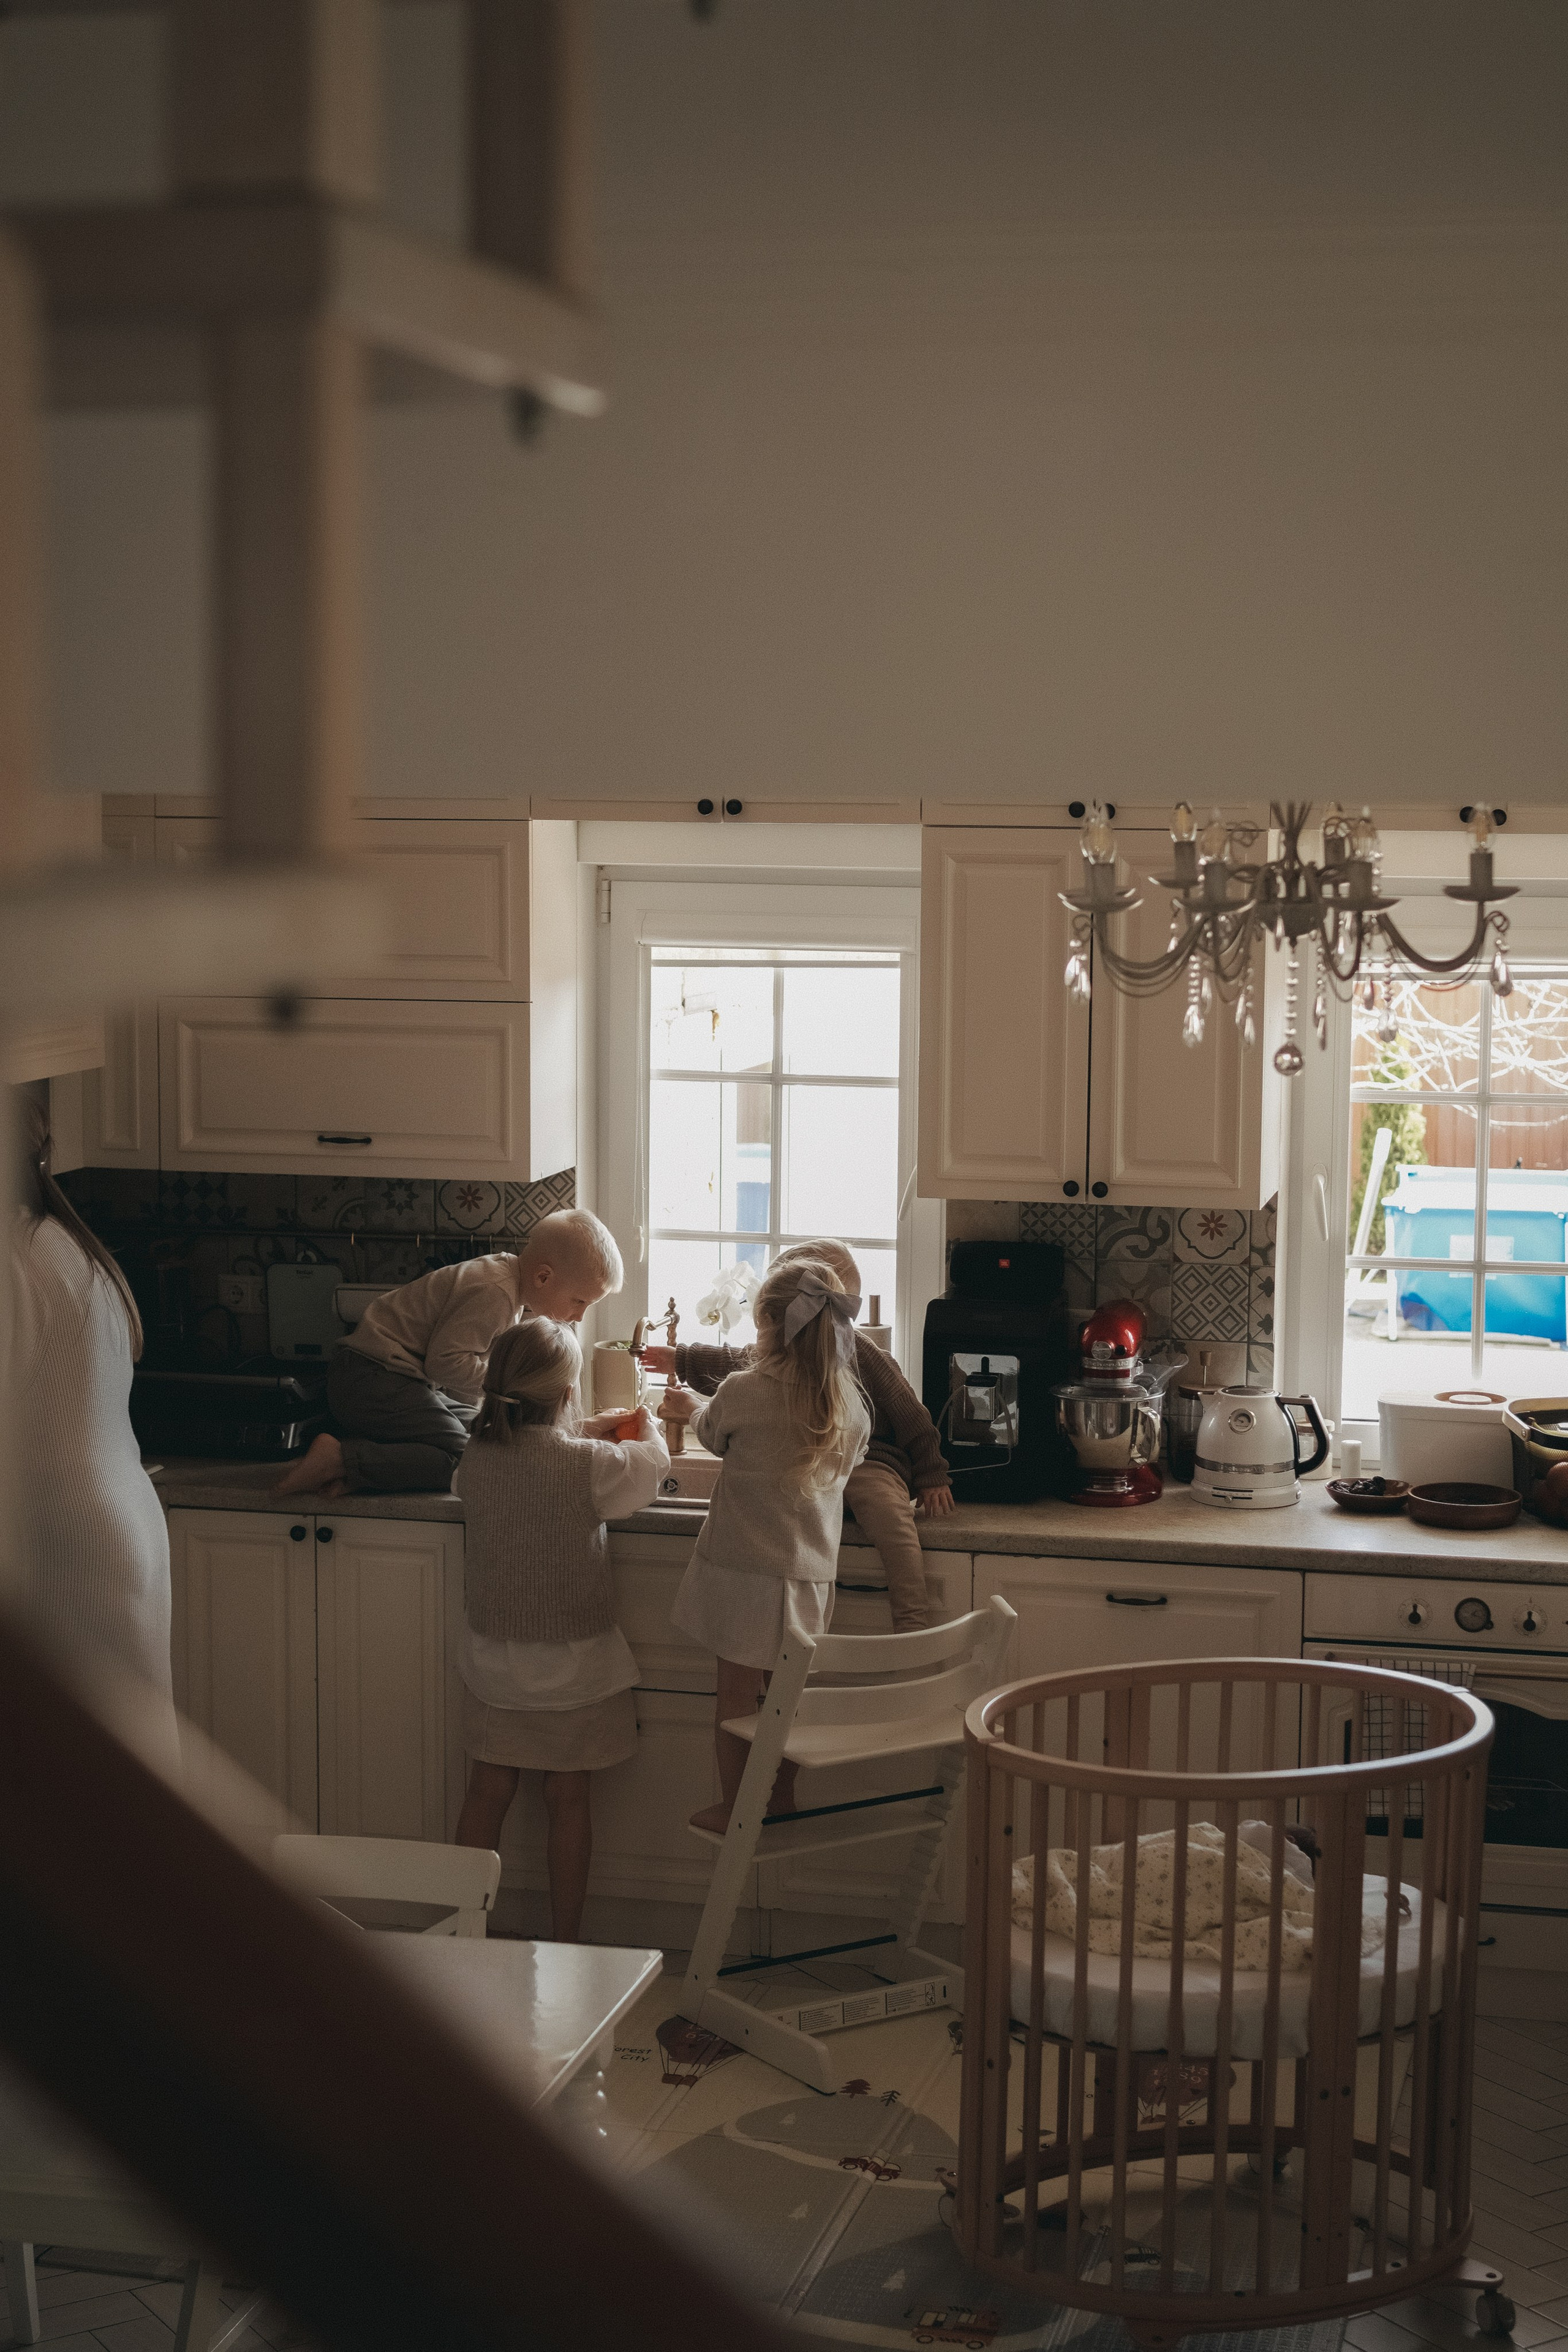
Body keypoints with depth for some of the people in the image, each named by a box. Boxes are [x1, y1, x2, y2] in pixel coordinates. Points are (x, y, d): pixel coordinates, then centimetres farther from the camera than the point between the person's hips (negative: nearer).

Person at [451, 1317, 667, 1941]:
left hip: (493, 1656, 3)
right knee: (568, 1801, 9)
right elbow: (650, 1464, 1)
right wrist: (646, 1427, 23)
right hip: (573, 1659, -3)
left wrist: (588, 1431, 26)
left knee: (488, 1793, 13)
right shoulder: (589, 1465, -19)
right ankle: (564, 1945, 18)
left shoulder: (475, 1459, -8)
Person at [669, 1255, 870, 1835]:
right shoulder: (850, 1403, -3)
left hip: (744, 1565, -4)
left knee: (738, 1691, 8)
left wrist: (692, 1408, 28)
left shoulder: (743, 1392, -15)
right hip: (811, 1569, 4)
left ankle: (734, 1809, 17)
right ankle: (783, 1799, 28)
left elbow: (712, 1434, 6)